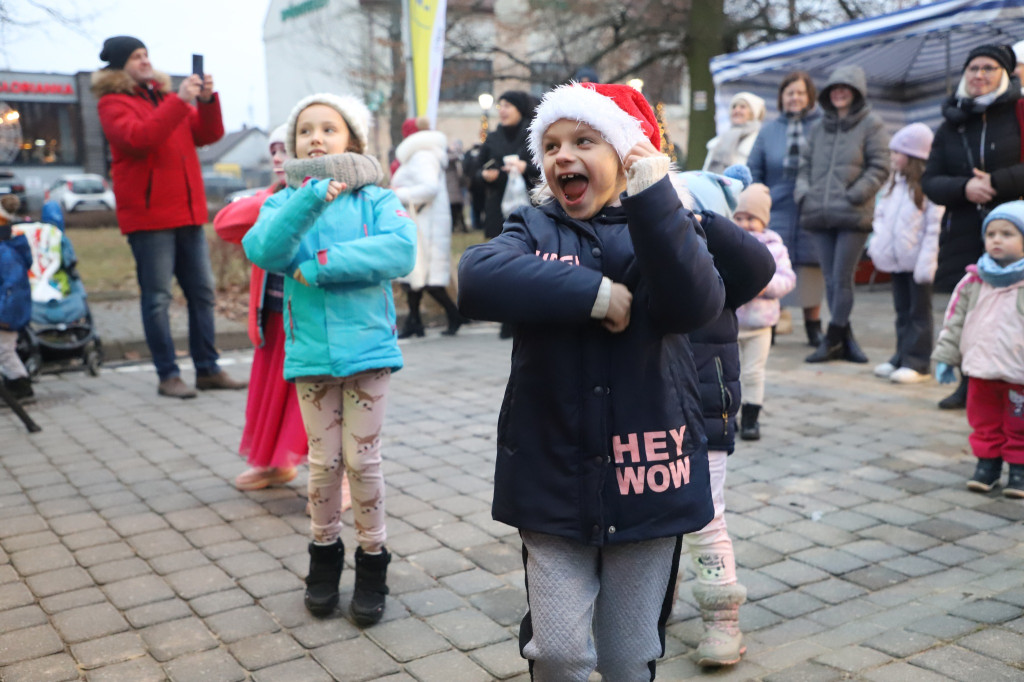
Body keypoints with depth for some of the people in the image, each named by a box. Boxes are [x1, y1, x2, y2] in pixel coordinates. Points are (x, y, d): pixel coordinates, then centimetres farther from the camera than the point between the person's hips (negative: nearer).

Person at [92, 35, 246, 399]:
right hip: (149, 215, -7)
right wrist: (180, 101, -20)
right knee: (157, 297, -4)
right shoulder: (113, 103, 0)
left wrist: (207, 100, -6)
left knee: (202, 292, 7)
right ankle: (168, 376, 2)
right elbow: (138, 138, -20)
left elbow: (208, 134, 11)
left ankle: (208, 369, 13)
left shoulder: (166, 96, 20)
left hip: (188, 211, 7)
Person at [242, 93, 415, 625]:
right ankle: (324, 556, 31)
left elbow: (400, 251, -20)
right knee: (323, 462, 11)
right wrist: (313, 197, -28)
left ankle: (372, 565, 21)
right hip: (310, 352, 2)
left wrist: (322, 264, -21)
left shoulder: (375, 199, -1)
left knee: (362, 459, 5)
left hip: (367, 345, -2)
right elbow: (263, 250, -16)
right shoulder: (284, 202, 5)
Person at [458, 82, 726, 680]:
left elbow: (696, 303, -20)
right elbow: (478, 279, -19)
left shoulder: (663, 224, 2)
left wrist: (652, 191, -26)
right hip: (553, 476, 0)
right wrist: (596, 293, -21)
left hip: (646, 476, 0)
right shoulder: (534, 229, 4)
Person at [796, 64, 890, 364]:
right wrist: (803, 193, 3)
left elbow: (880, 168, -4)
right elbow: (805, 165, 20)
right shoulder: (819, 128, 18)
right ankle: (846, 340, 14)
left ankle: (832, 340, 1)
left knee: (842, 279, -6)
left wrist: (854, 195, -14)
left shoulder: (871, 125, 3)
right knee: (830, 281, 6)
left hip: (853, 216, -5)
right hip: (819, 215, 5)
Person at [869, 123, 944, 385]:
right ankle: (902, 357, 23)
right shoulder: (895, 182, 11)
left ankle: (918, 362, 5)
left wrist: (926, 262, -21)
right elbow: (881, 213, 19)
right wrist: (879, 240, 5)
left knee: (919, 312, 1)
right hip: (897, 259, 8)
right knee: (902, 310, 15)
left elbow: (935, 227, -18)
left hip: (917, 261, -8)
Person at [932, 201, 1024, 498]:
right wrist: (946, 357, 6)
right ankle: (987, 462, 28)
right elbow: (955, 317, 7)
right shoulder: (974, 280, 2)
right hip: (980, 369, 4)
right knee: (983, 423, 14)